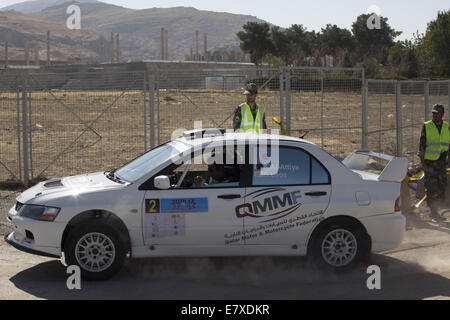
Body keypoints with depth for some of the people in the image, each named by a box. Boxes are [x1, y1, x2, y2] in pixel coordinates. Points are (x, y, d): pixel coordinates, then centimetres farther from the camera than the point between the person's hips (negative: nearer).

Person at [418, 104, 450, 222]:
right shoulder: (426, 126, 0)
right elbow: (422, 145, -2)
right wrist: (422, 162, -8)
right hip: (429, 161, -3)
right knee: (431, 188, -5)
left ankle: (434, 209, 18)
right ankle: (433, 213, 4)